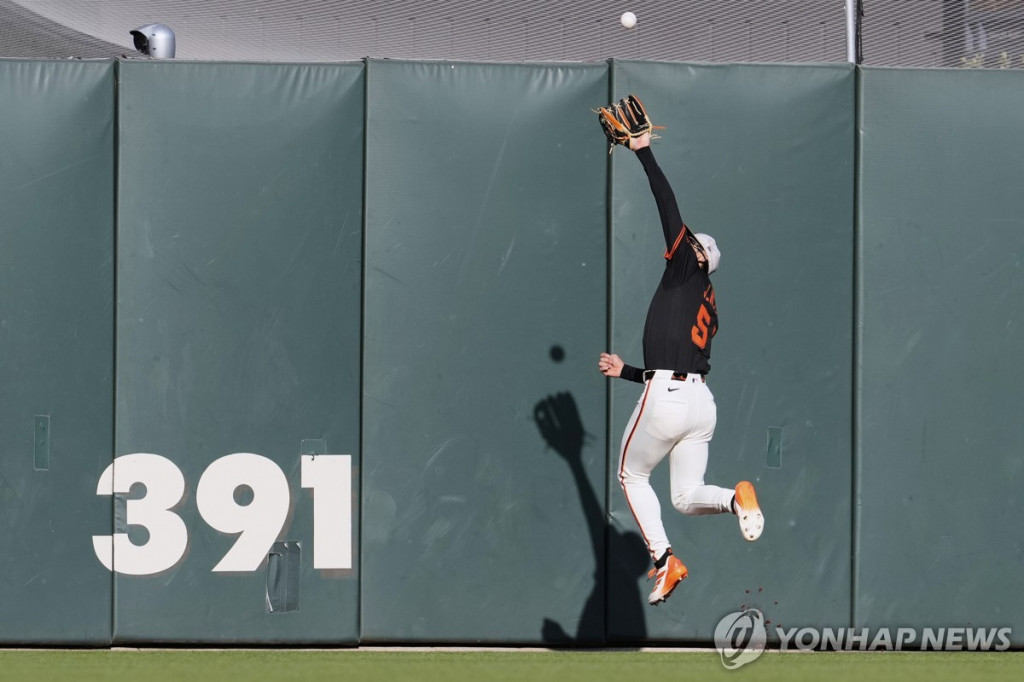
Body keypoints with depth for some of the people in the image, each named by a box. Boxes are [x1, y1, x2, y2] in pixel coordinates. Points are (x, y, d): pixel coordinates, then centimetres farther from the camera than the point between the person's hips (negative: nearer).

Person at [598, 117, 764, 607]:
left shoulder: (686, 269, 5)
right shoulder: (708, 310, 25)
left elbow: (670, 209, -5)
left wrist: (643, 152, -1)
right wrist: (627, 371, 35)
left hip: (665, 399, -7)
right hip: (701, 400, 7)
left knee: (632, 476, 12)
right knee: (686, 498, 9)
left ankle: (664, 560, 0)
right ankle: (736, 498, -20)